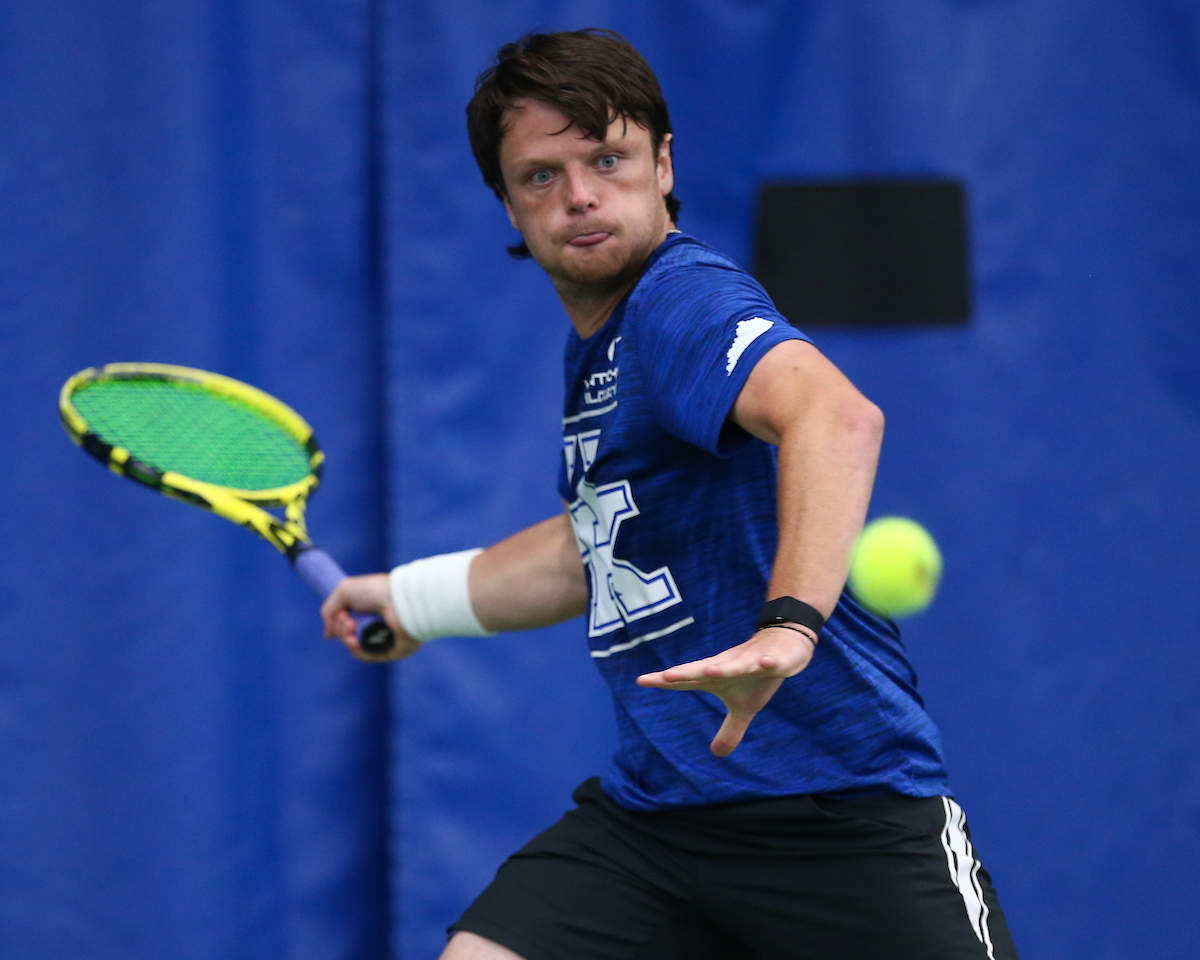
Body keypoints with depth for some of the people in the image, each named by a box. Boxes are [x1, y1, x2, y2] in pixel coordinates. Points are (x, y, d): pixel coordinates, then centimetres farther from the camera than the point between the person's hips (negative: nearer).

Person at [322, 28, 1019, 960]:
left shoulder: (685, 303, -15)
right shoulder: (597, 341, 15)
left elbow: (839, 419, -36)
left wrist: (789, 624, -49)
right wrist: (413, 597, 43)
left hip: (841, 806, -7)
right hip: (652, 807, 8)